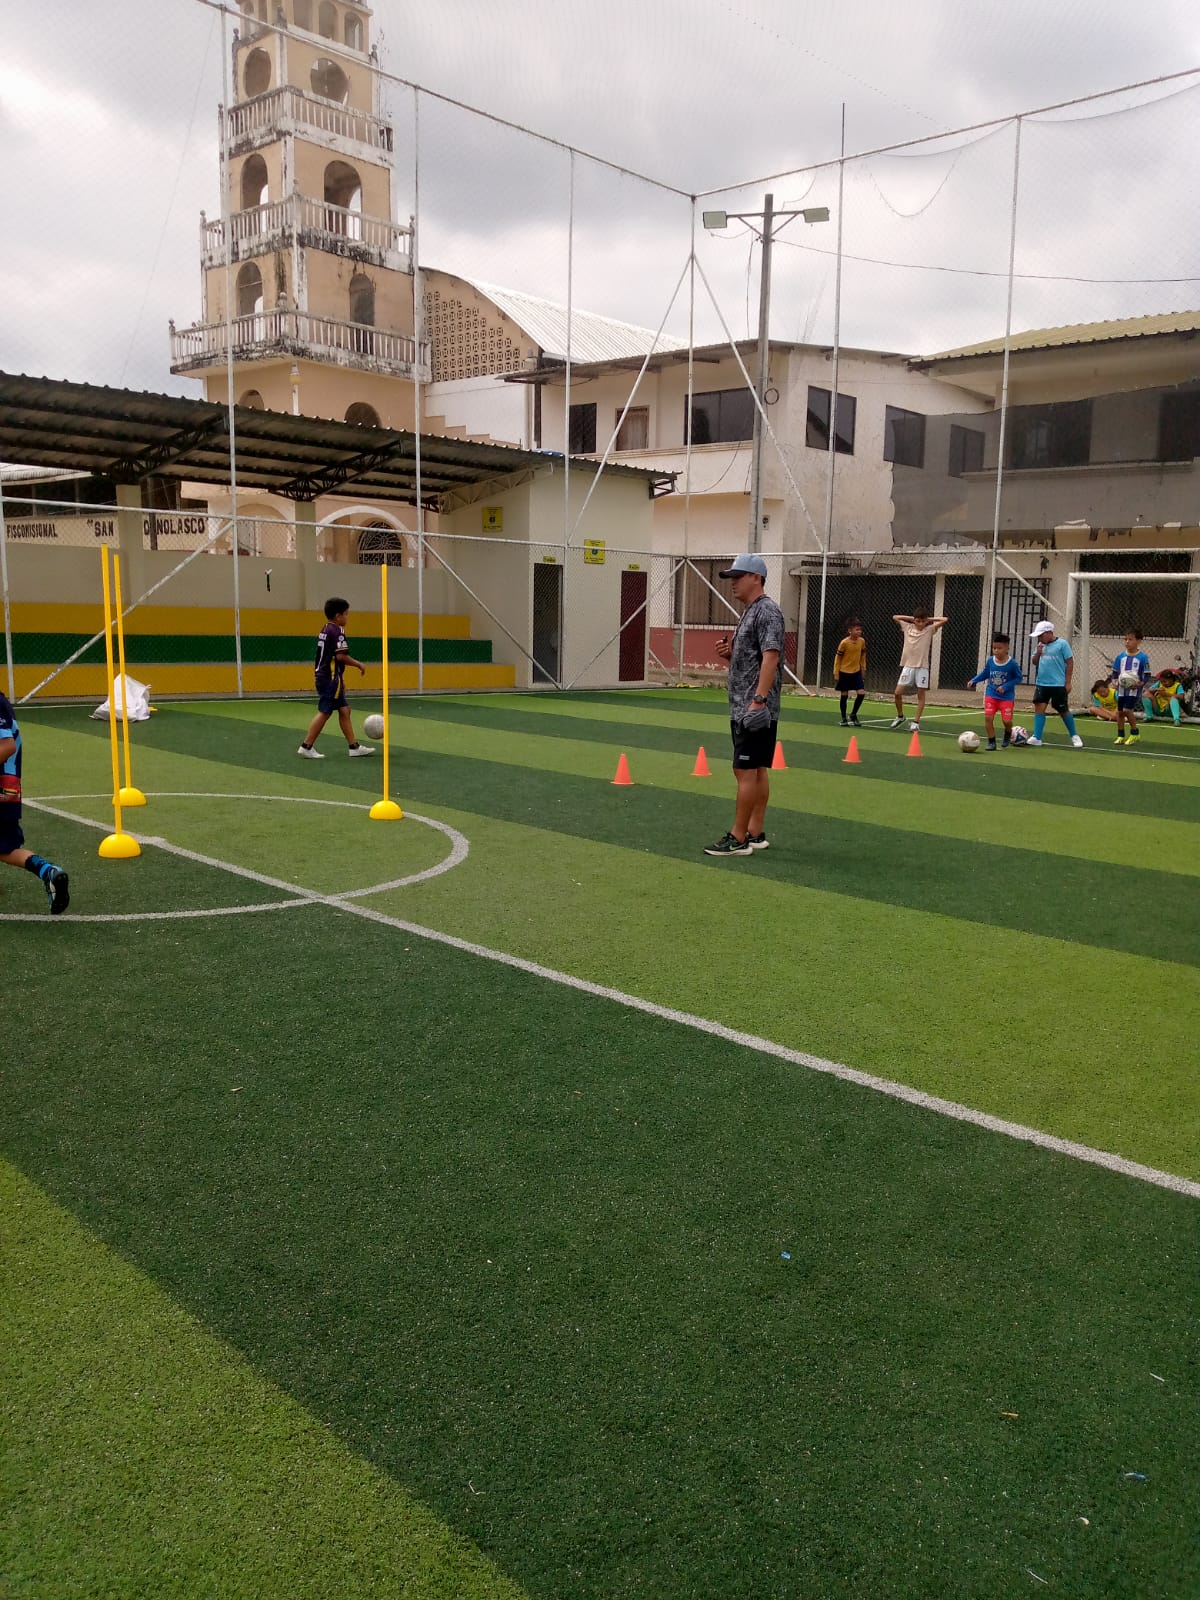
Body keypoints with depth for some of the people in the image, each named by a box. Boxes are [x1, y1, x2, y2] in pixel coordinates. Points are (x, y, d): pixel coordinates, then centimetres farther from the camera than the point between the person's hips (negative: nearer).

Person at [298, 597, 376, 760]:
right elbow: (341, 656, -22)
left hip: (323, 676, 10)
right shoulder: (337, 631, -14)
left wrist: (340, 679, 25)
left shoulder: (325, 630, 16)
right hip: (330, 678, -10)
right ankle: (306, 746, -3)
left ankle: (354, 746, 14)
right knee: (324, 712, -6)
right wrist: (359, 664, -8)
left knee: (344, 710, 11)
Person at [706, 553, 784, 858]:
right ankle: (755, 834, 16)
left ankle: (738, 839, -6)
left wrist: (757, 701, -28)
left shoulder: (767, 611, -13)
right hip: (742, 708, 10)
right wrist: (729, 654, 4)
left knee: (747, 771, -9)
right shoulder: (748, 613, 18)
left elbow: (770, 658, -22)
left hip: (755, 709, -10)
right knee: (757, 771, 11)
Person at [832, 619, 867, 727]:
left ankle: (853, 715, 12)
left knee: (861, 693, -7)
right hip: (844, 672, -4)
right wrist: (836, 673, -9)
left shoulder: (862, 641, -2)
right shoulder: (844, 643, -15)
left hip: (856, 672, 4)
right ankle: (844, 719, 18)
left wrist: (863, 670, 11)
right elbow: (837, 658, -8)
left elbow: (863, 656, 11)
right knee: (844, 695, 4)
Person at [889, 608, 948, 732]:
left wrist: (929, 619, 2)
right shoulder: (907, 627, 6)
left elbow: (945, 620, -5)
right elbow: (895, 617, 13)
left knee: (921, 695, 0)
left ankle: (916, 722, 4)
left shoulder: (929, 629, 1)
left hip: (922, 667, -2)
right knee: (898, 692, -1)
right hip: (908, 666, 2)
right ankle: (900, 716, 20)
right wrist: (911, 618, 9)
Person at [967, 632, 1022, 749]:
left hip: (1007, 696, -3)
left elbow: (1019, 677, -6)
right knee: (988, 717, -9)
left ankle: (1008, 734, 29)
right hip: (991, 695, 3)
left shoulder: (1012, 663, -14)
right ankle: (991, 742, 6)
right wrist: (973, 681, -3)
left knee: (1006, 720, -7)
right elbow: (984, 673, 10)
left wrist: (1006, 686, -16)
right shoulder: (990, 661, -5)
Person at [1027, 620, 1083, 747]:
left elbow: (1070, 663, -8)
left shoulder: (1062, 644, -8)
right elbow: (1034, 662, 16)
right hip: (1041, 684, 5)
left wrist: (1068, 682, -10)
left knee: (1063, 710, 5)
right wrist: (1038, 653, -5)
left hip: (1058, 685, -5)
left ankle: (1074, 736, 21)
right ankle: (1037, 738, -1)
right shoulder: (1040, 645, 10)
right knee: (1039, 707, -4)